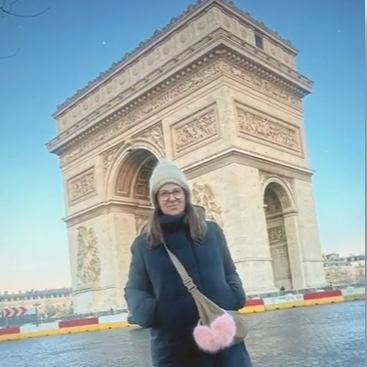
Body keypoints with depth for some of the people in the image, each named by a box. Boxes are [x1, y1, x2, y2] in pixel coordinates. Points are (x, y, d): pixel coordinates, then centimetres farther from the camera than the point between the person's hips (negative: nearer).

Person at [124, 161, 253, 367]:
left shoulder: (211, 231, 10)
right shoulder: (144, 244, 3)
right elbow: (134, 289, 8)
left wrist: (236, 295, -4)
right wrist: (148, 311, -14)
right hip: (175, 345, -1)